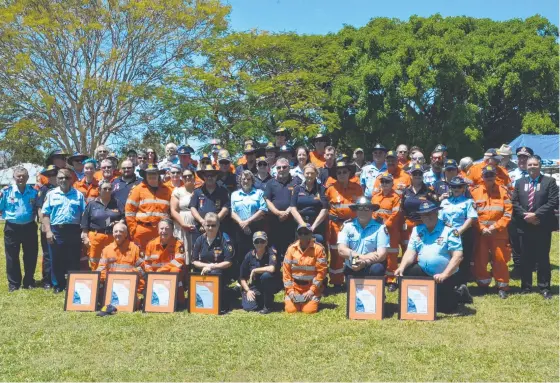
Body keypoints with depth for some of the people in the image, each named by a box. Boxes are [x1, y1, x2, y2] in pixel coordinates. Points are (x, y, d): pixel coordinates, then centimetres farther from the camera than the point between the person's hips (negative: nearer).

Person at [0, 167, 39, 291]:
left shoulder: (34, 191, 0)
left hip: (29, 227, 1)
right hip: (12, 228, -1)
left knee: (30, 256, 8)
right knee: (12, 257, 6)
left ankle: (29, 281, 23)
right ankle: (13, 283, 18)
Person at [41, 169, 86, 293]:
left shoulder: (78, 195, 7)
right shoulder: (51, 194, 6)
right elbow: (45, 214, 3)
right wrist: (48, 231, -6)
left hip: (74, 230, 0)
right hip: (56, 231, 0)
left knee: (74, 260, 4)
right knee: (56, 260, 6)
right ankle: (58, 285, 18)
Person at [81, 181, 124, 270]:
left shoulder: (118, 204, 10)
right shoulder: (92, 204, 9)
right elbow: (85, 223, 7)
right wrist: (85, 237, 0)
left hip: (113, 238, 0)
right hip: (95, 237, 0)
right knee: (95, 263, 0)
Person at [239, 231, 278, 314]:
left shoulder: (271, 252, -16)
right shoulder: (249, 255, -5)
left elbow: (272, 269, -35)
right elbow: (242, 277, 2)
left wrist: (254, 271, -23)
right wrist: (248, 290, -12)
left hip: (270, 286, -3)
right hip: (255, 287, 3)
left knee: (266, 275, -34)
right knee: (248, 307, -20)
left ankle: (267, 306, -16)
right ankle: (262, 299, 15)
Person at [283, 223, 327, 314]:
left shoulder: (318, 248, -8)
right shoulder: (291, 248, 0)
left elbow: (321, 271, -9)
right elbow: (286, 269, 2)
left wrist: (312, 290, -14)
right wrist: (289, 290, -6)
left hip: (312, 287, -2)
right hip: (295, 286, 2)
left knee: (309, 310, -16)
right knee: (290, 309, -12)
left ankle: (314, 300, 18)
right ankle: (297, 300, 22)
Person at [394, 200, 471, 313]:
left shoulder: (449, 230, -12)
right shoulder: (417, 230, 4)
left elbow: (458, 256, -18)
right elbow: (411, 252, -1)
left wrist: (444, 275, -28)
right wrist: (402, 267, -20)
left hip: (445, 276, -4)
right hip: (423, 272, 4)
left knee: (442, 306, -10)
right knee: (405, 274, -20)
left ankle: (460, 293, 22)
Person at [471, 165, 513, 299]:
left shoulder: (503, 190, 3)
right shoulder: (475, 191, 3)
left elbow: (508, 212, -2)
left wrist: (496, 226, -10)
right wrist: (482, 228, -8)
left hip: (499, 233, -1)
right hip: (480, 233, 1)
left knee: (500, 259, 0)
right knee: (480, 260, 4)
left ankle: (502, 287, 11)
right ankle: (483, 285, 19)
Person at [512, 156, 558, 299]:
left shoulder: (549, 181, 1)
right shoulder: (520, 182, 12)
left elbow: (553, 202, -10)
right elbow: (514, 202, 5)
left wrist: (536, 215, -16)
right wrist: (525, 215, -10)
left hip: (543, 227, -3)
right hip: (525, 226, 3)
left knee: (543, 258, 3)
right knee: (526, 258, 8)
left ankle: (544, 288, 10)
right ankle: (526, 286, 17)